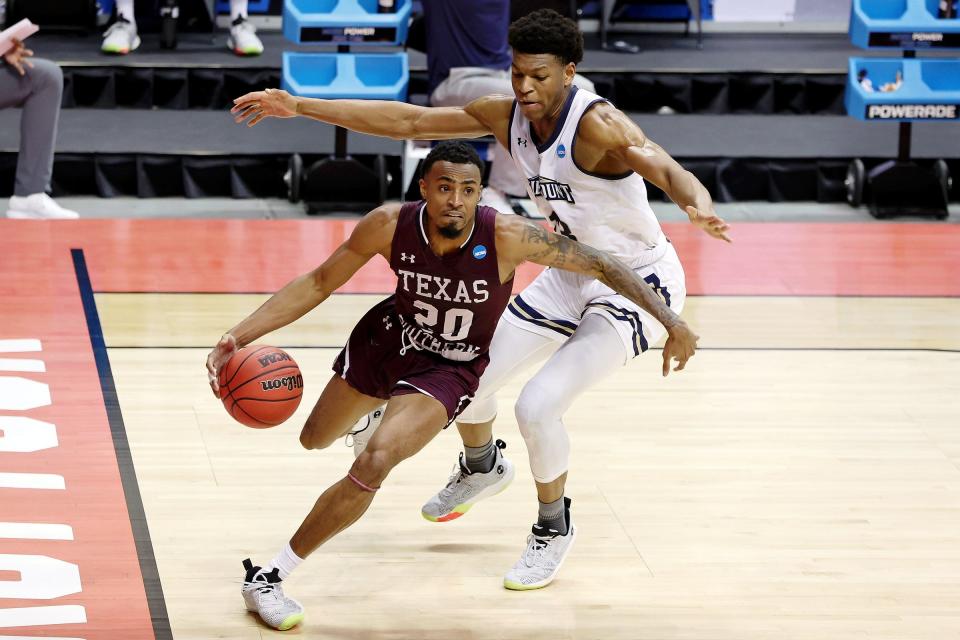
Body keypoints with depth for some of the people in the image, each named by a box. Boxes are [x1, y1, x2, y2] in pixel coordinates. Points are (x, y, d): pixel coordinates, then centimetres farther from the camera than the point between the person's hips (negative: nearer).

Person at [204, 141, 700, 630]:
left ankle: (270, 577, -12)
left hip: (449, 368, -3)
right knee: (315, 440, 25)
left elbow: (601, 265, -24)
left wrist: (671, 322, -28)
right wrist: (239, 337, -23)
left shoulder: (506, 237, -33)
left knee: (374, 463, -26)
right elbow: (318, 283, -14)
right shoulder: (389, 226, -27)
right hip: (388, 337, 3)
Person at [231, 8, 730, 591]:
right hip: (572, 275, 8)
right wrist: (298, 107, -8)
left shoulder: (597, 126, -29)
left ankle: (554, 528, 8)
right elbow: (408, 121, -4)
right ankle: (482, 467, 44)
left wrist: (699, 207, -69)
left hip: (637, 286, -8)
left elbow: (669, 171, -45)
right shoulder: (507, 116, -8)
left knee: (538, 405, -19)